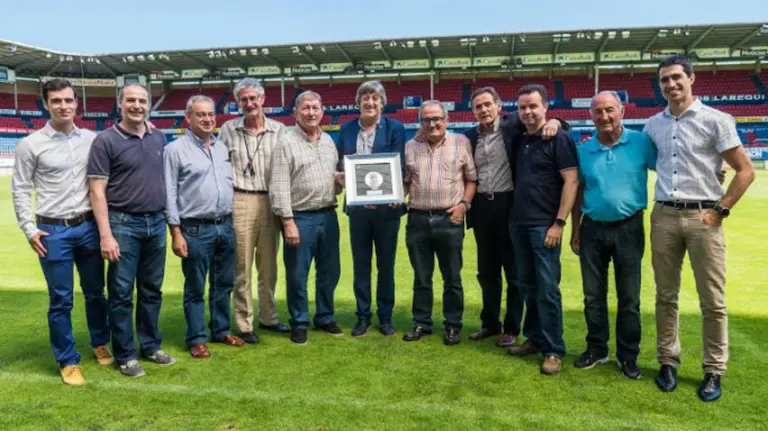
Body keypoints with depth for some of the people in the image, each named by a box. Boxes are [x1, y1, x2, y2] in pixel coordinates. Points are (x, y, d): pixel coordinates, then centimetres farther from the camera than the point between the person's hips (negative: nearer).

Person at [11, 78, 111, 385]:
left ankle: (100, 344, 33)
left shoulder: (92, 139, 4)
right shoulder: (30, 144, -2)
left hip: (89, 227, 3)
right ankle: (68, 361, 17)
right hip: (53, 231, -2)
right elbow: (20, 189, 0)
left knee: (96, 292, 13)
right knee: (61, 300, 4)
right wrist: (29, 229, -5)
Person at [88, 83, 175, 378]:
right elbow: (97, 191, -9)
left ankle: (151, 346, 27)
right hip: (124, 224, -5)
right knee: (121, 293, 4)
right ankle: (125, 355, 16)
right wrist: (106, 234, -15)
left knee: (152, 289, 14)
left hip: (156, 223, 5)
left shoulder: (159, 138, 8)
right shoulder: (105, 141, -6)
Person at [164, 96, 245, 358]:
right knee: (195, 289, 5)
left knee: (223, 285, 15)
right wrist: (176, 233, -12)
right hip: (196, 230, -6)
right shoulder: (175, 149, -6)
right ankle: (196, 339, 17)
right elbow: (169, 194, -8)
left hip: (225, 227, 6)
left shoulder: (222, 148, 12)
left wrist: (232, 221, 13)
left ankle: (221, 331, 29)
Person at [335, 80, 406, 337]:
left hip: (387, 207, -2)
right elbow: (340, 165, 9)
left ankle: (385, 315, 23)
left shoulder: (395, 128, -1)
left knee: (386, 264, 9)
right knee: (360, 264, 10)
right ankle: (363, 316, 23)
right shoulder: (346, 129, 7)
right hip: (357, 207, 2)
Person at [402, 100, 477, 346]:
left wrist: (464, 203, -8)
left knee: (452, 278, 7)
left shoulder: (461, 142, 3)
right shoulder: (410, 147, 9)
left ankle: (452, 326, 20)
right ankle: (421, 324, 24)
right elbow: (404, 180, 14)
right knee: (421, 277, 11)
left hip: (449, 220, -2)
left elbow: (472, 178, 4)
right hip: (418, 219, 2)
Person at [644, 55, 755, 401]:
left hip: (702, 217, -3)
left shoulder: (716, 120, -3)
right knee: (666, 295, 10)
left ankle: (714, 371, 16)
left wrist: (720, 210, -8)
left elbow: (745, 171, -3)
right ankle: (668, 361, 22)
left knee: (712, 300, 3)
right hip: (664, 216, 4)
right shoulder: (653, 125, 9)